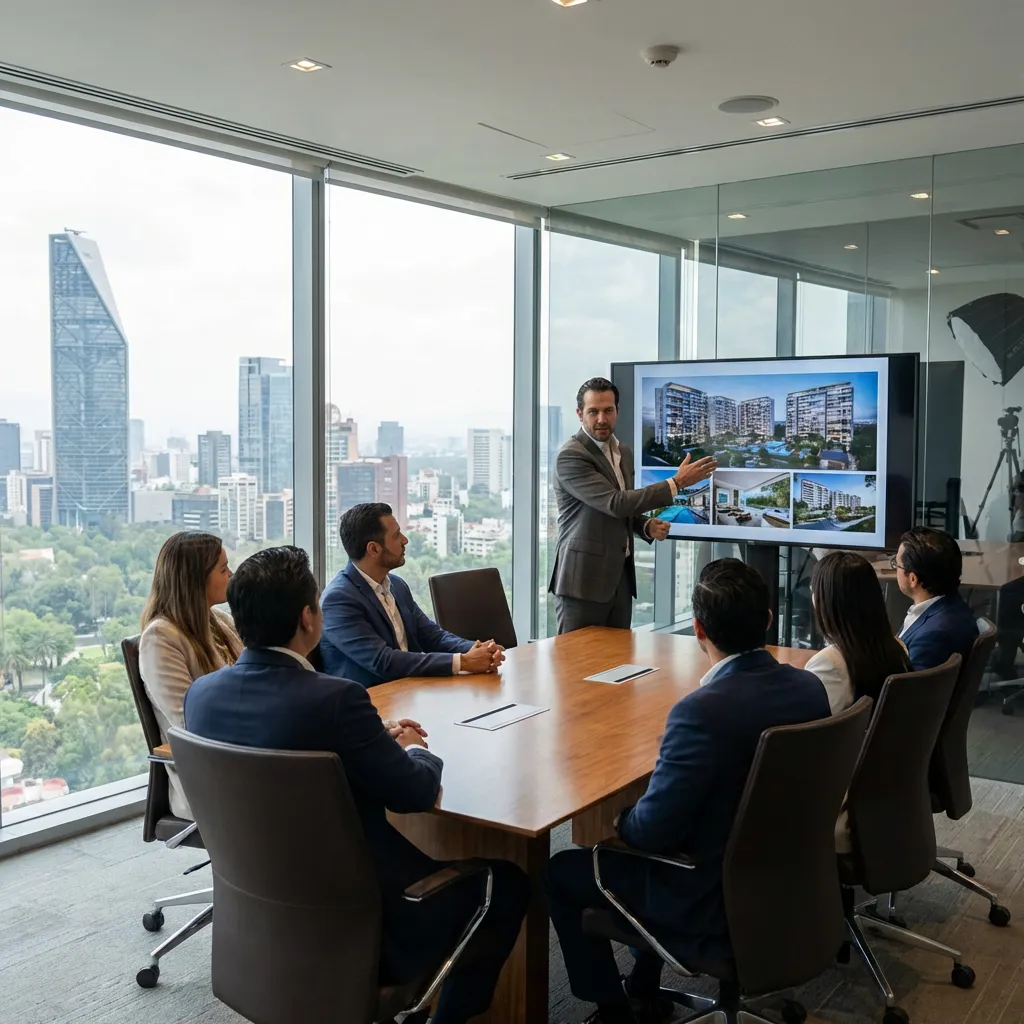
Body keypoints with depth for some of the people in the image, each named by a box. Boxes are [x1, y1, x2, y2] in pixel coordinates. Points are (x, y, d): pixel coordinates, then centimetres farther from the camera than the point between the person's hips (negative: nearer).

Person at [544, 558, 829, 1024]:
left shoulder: (702, 711, -32)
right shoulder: (810, 687, -9)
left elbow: (652, 830, -24)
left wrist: (621, 820, -1)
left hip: (717, 906, -7)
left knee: (560, 872, 12)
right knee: (639, 845, 31)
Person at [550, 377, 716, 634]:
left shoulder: (624, 452, 12)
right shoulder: (570, 456, -14)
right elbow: (615, 504, -23)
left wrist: (647, 526, 1)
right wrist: (677, 482, -20)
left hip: (620, 575, 8)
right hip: (583, 577, -7)